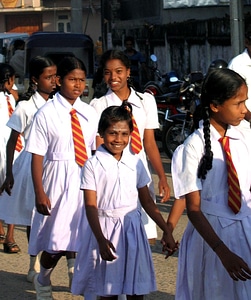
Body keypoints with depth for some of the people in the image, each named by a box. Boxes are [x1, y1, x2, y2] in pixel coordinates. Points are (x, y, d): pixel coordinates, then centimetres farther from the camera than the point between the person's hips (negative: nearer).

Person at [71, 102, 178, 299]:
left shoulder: (135, 163, 5)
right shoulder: (93, 165, -5)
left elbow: (147, 201, 10)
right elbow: (91, 206, -9)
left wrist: (166, 230, 5)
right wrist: (101, 239, -19)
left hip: (132, 229, 3)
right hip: (105, 230, -3)